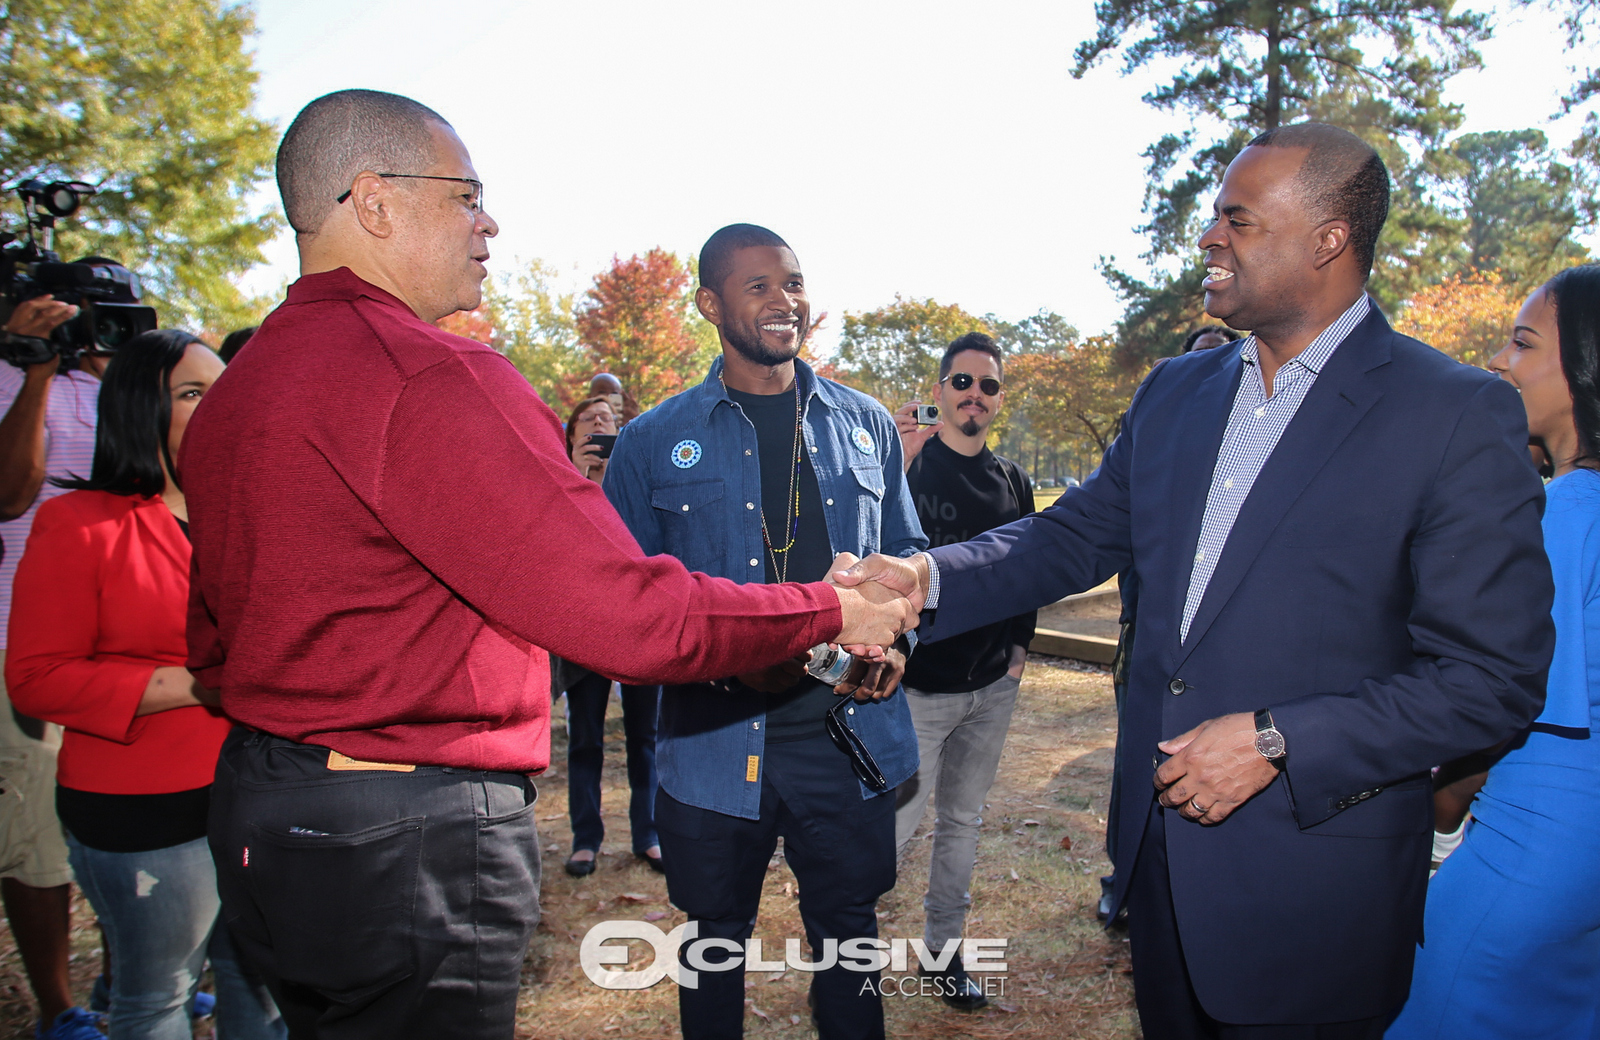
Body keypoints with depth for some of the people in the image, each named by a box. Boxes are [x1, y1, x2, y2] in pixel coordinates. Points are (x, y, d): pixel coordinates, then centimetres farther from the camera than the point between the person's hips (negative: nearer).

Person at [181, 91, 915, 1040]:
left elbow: (212, 642, 15)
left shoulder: (229, 393, 9)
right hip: (407, 844, -10)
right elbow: (629, 615, -26)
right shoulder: (428, 376, -22)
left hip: (258, 814, 10)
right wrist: (832, 610, -13)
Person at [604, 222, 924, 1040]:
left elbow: (904, 553, 15)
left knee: (848, 931, 16)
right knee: (716, 939, 16)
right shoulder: (654, 442, 0)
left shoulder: (866, 425, 7)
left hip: (849, 731, 2)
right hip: (715, 739, -1)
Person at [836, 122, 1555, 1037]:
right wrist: (930, 577, -8)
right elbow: (1076, 535, 8)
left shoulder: (1458, 416, -13)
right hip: (1162, 844, 6)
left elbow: (1495, 677, -14)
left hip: (1315, 881, -5)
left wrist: (1275, 742, -21)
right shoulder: (1174, 393, 5)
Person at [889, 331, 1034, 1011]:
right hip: (919, 683, -5)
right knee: (899, 820, -5)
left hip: (993, 687, 6)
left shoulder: (1012, 480, 9)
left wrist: (1020, 642, 10)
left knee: (963, 821, 15)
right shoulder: (907, 461, -7)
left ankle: (944, 949, 31)